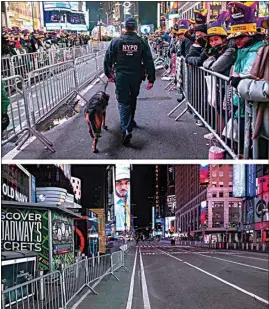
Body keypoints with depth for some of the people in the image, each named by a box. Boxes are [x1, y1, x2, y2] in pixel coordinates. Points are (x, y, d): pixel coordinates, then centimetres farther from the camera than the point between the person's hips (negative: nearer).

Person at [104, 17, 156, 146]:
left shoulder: (116, 41, -4)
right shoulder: (142, 42, -3)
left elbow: (108, 59, 1)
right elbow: (149, 61, -4)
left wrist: (109, 74, 14)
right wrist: (151, 79, 0)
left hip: (121, 76, -2)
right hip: (136, 76, 2)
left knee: (123, 102, -1)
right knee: (133, 99, 23)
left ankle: (126, 129, -18)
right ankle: (130, 121, 41)